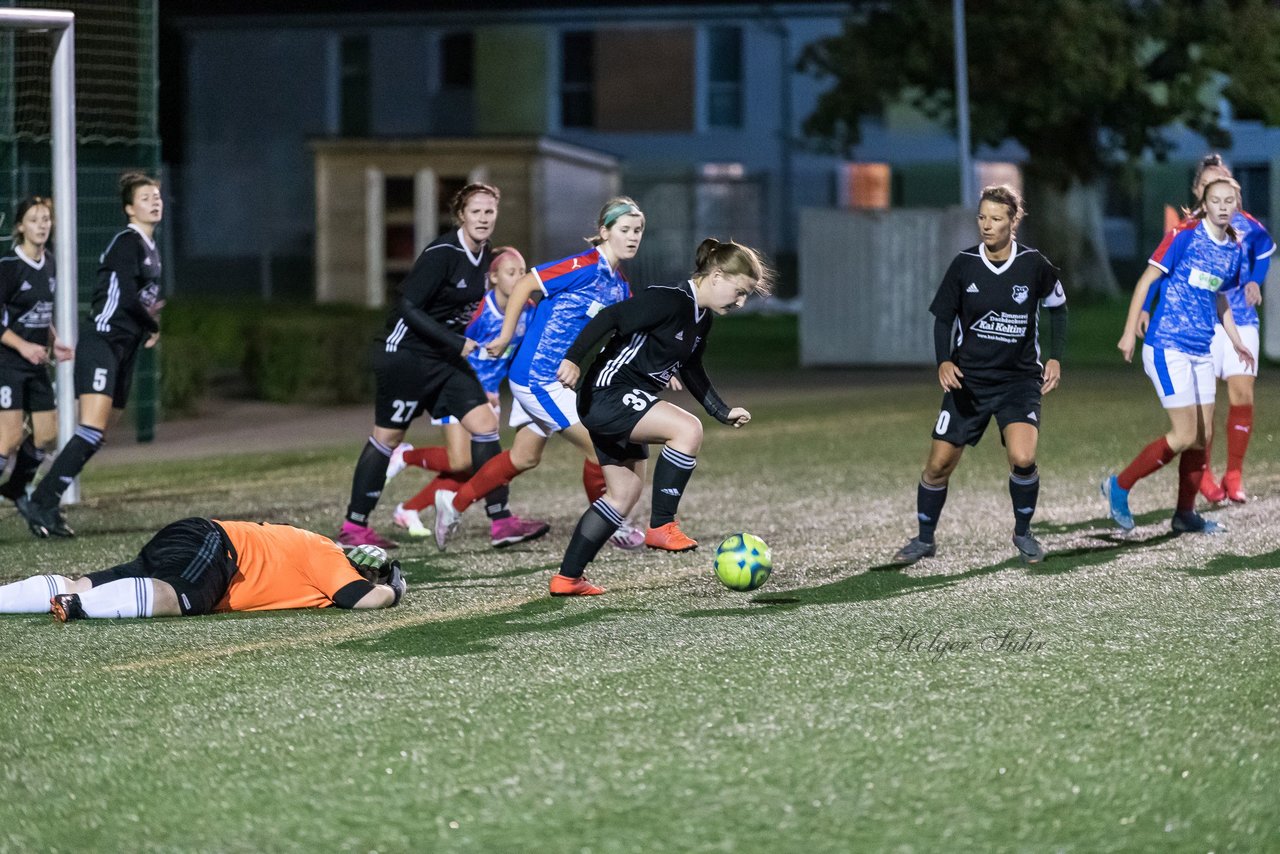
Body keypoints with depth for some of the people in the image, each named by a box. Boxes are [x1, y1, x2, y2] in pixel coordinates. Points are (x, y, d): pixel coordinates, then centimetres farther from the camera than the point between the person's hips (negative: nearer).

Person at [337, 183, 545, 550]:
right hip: (405, 353, -8)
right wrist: (456, 343, -24)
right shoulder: (442, 253, -19)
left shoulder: (481, 255, 5)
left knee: (485, 424, -4)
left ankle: (501, 520, -2)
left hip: (446, 360, 8)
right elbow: (408, 306, -22)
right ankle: (353, 527, 11)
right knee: (387, 437, 1)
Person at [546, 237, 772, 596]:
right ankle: (662, 525, -17)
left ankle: (567, 577, 19)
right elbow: (610, 318, -25)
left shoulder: (702, 318, 12)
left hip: (622, 405, 11)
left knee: (624, 493, 13)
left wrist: (722, 412, 19)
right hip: (607, 393, -11)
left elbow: (690, 369, 25)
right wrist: (573, 359, -34)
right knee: (688, 429, -25)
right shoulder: (669, 300, -19)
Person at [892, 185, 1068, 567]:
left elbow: (1058, 307, 10)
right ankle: (924, 539, 21)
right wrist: (944, 361, -13)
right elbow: (943, 317, 3)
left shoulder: (1034, 265, -7)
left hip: (1019, 380, -1)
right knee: (939, 463, 0)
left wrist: (1055, 357, 1)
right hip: (967, 380, 1)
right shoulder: (964, 265, -6)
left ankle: (1023, 533, 5)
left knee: (1022, 458, -21)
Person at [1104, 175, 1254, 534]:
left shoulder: (1234, 249, 8)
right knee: (1185, 435, -10)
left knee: (1203, 435, 8)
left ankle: (1185, 514, 21)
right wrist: (1130, 332, -13)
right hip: (1167, 347, -7)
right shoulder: (1184, 235, -12)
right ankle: (1119, 486, 5)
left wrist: (1236, 341, 16)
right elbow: (1147, 280, -10)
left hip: (1201, 352, 7)